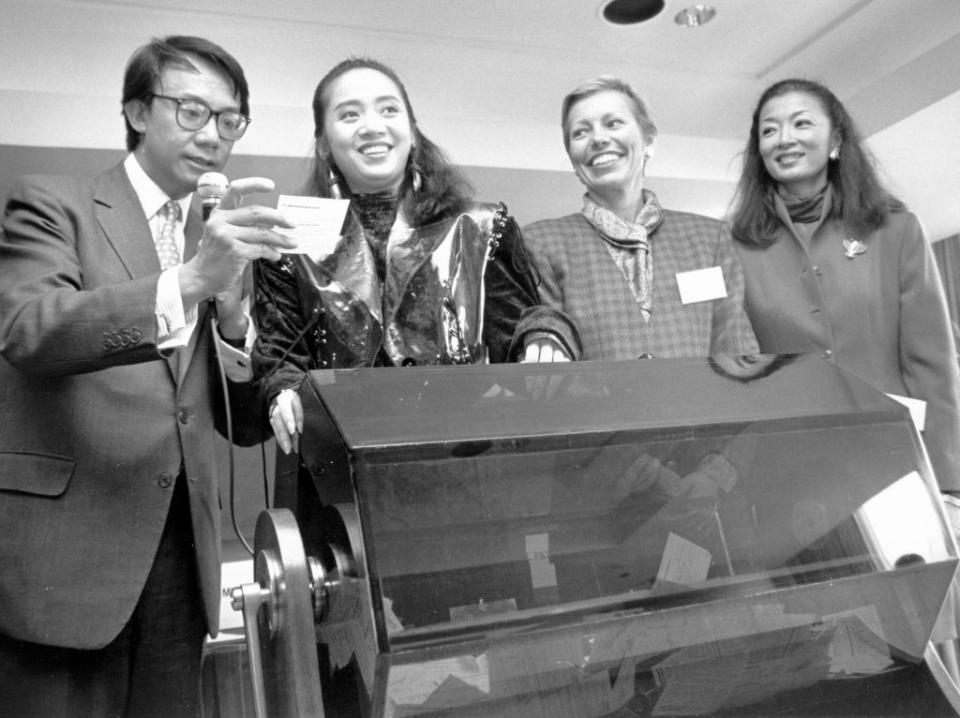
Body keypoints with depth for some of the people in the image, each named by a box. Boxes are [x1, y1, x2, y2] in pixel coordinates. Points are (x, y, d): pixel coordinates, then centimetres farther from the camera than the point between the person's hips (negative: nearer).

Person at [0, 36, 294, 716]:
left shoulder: (221, 244, 14)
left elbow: (246, 425, 10)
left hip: (181, 554, 4)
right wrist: (185, 283, -32)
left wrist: (231, 312, -8)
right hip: (62, 553, -4)